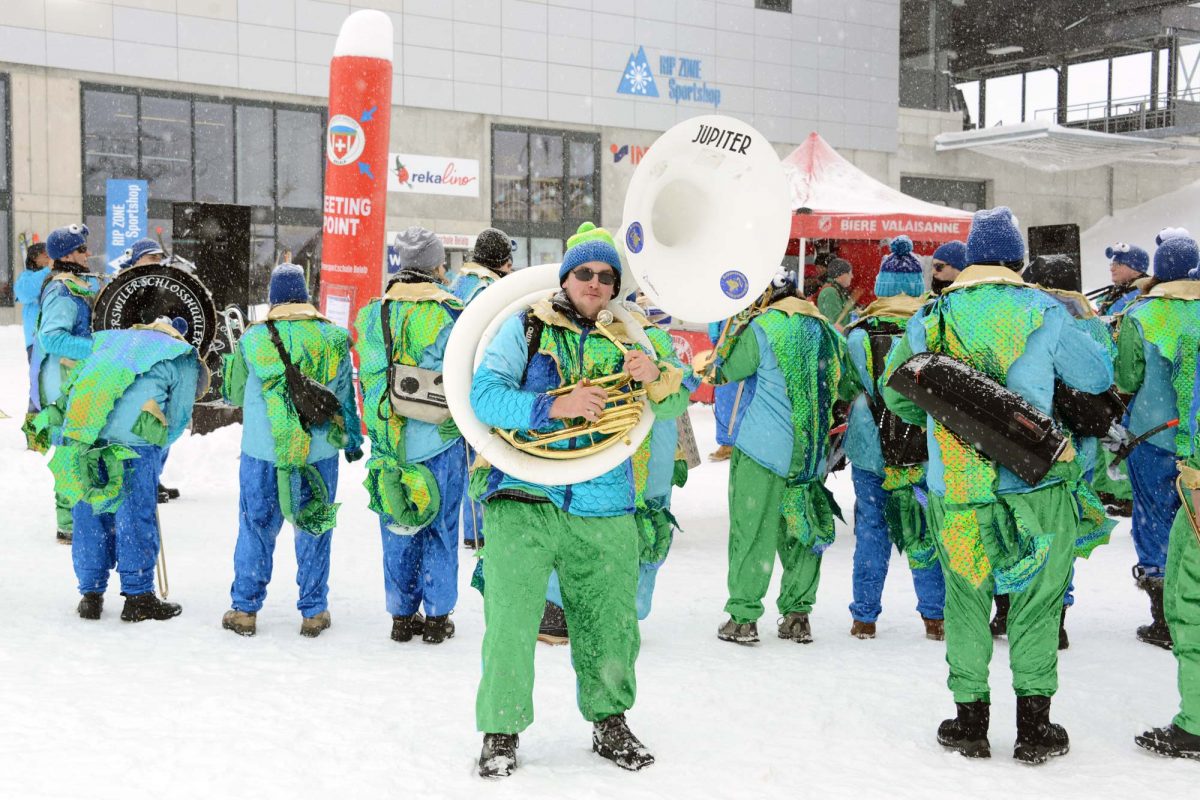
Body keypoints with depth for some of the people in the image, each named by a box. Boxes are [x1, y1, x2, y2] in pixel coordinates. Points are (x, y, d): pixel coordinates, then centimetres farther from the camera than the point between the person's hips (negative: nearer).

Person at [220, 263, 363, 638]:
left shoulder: (252, 340, -4)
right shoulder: (333, 338, 0)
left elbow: (233, 395, 7)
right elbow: (347, 395, 7)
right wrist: (354, 438, 19)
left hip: (262, 452, -1)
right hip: (319, 451, 1)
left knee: (255, 528, 11)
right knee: (315, 529, 11)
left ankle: (245, 609, 17)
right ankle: (313, 612, 17)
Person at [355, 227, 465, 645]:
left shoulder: (373, 315, 2)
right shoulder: (448, 314, -11)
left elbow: (368, 379, 7)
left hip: (390, 440, 3)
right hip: (440, 439, -3)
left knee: (398, 531, 12)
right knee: (441, 527, 8)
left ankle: (402, 615, 20)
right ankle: (437, 616, 14)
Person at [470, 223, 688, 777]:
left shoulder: (625, 338, 12)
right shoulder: (526, 327, 5)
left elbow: (674, 405, 3)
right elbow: (484, 395, -7)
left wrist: (656, 378, -20)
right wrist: (553, 407, -20)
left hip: (604, 508, 3)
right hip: (523, 501, -2)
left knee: (610, 626, 9)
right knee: (510, 622, -7)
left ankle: (609, 722, 30)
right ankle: (501, 731, 10)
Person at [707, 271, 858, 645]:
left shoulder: (763, 328, -7)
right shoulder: (829, 331, 10)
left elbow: (725, 371, 4)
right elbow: (847, 388, 18)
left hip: (762, 449, -5)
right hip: (811, 454, 5)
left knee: (751, 532, 2)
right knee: (802, 530, 14)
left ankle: (743, 617, 5)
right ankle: (797, 614, 17)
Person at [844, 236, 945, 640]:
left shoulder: (859, 333, -6)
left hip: (872, 449, 0)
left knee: (871, 530, 9)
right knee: (930, 531, 11)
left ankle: (865, 617, 15)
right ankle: (935, 617, 18)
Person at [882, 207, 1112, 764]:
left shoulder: (928, 319, 3)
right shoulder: (1043, 312, -4)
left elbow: (893, 391, 14)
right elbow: (1099, 379, 6)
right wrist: (1082, 328, 24)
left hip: (955, 492, 2)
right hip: (1036, 486, -1)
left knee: (965, 602, 13)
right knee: (1036, 602, 10)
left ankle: (970, 721, 18)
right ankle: (1034, 728, 15)